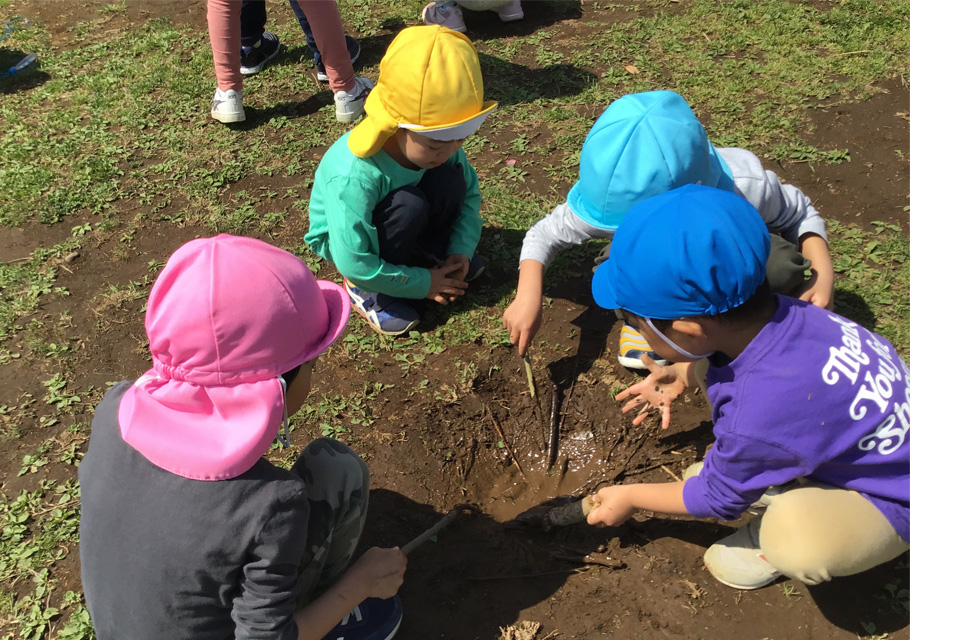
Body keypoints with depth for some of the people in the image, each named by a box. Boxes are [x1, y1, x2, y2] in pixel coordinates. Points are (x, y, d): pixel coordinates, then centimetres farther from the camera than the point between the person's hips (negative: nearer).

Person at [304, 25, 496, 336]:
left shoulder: (438, 142, -21)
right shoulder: (353, 177, -40)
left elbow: (470, 191, -4)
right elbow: (352, 262, -35)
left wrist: (461, 249, -15)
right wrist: (421, 284, -26)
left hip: (385, 218, 6)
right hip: (342, 237, -5)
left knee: (451, 179, -21)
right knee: (409, 205, -35)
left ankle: (432, 251, 6)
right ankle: (363, 289, -11)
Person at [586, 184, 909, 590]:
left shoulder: (759, 416, -42)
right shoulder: (767, 310, -22)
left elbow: (718, 497, -18)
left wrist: (630, 498, -4)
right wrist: (685, 373, 1)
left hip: (888, 500, -7)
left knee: (801, 539, -37)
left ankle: (774, 531, -1)